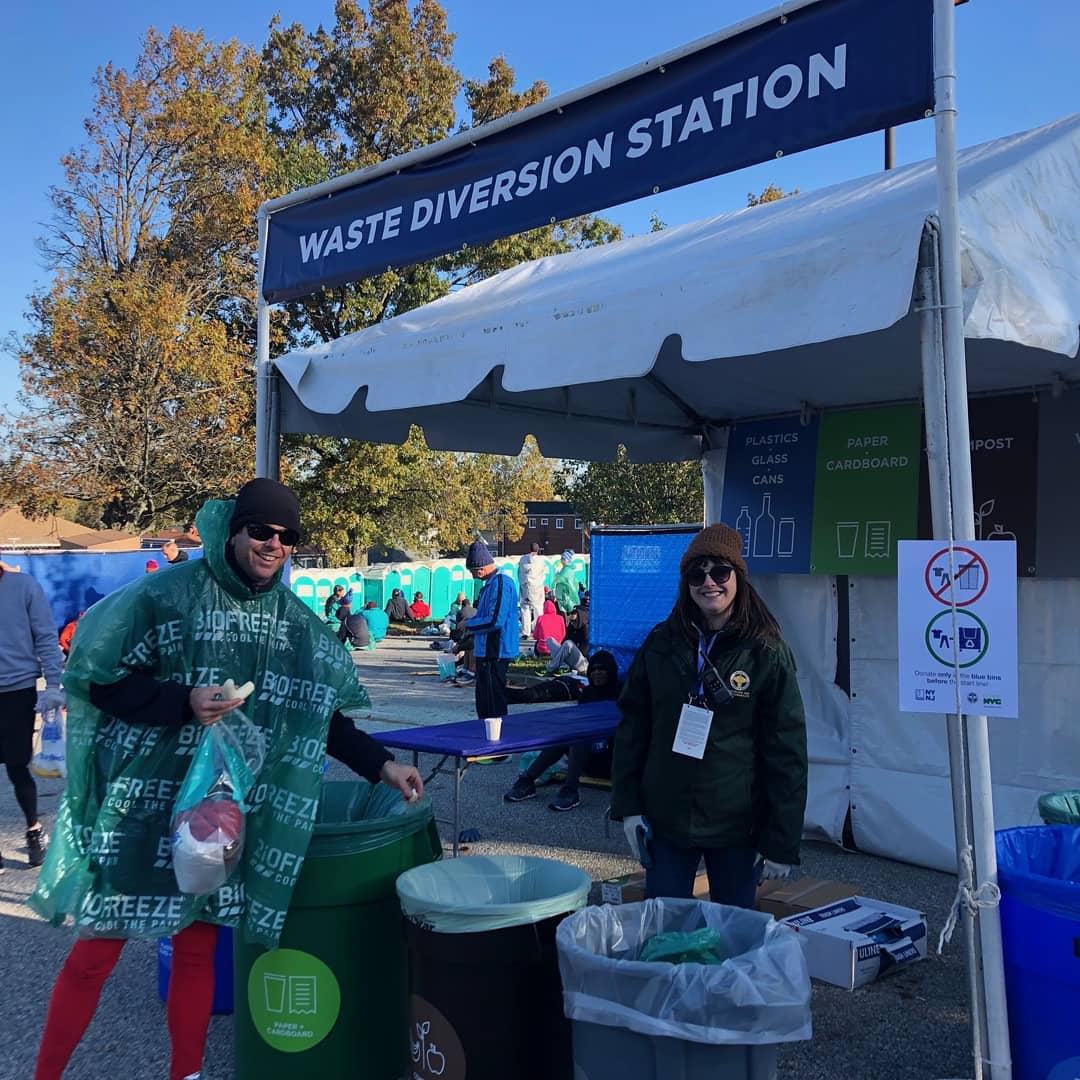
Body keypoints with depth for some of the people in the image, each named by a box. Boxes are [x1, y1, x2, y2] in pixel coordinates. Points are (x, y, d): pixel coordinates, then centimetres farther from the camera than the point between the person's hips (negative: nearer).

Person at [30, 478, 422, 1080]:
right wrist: (183, 701, -23)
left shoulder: (296, 622, 4)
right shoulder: (169, 594, -11)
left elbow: (321, 716, 10)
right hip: (143, 804, -3)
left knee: (199, 948, 12)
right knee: (96, 950, 5)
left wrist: (380, 765, 3)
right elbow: (101, 682, -10)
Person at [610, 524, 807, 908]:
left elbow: (787, 751, -6)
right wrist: (628, 806, 0)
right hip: (666, 819, 2)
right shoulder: (661, 644, 1)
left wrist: (781, 843, -8)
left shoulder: (766, 654, -7)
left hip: (736, 826, -2)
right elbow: (632, 728, 6)